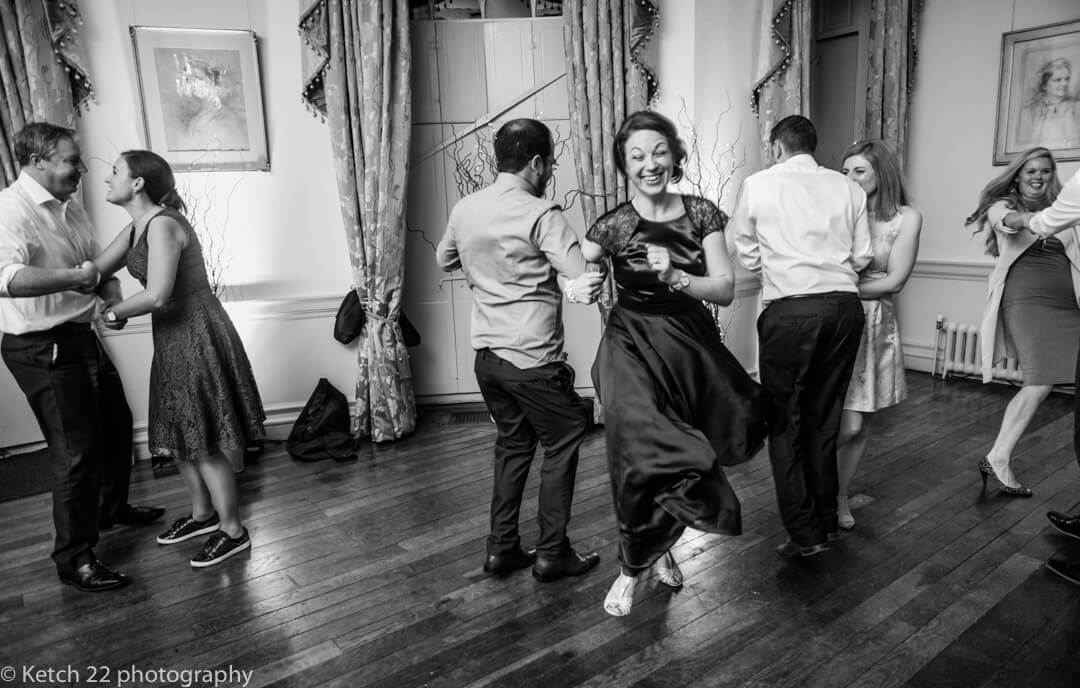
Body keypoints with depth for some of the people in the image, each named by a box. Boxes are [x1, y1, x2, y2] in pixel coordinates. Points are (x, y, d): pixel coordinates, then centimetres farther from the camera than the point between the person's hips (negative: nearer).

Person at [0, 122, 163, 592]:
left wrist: (113, 298, -1)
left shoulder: (70, 209, 10)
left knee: (116, 424, 22)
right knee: (76, 450, -5)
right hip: (41, 348, -9)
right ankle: (74, 559, 11)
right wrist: (74, 278, -32)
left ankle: (112, 507, 45)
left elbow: (97, 264, 17)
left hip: (82, 337, 9)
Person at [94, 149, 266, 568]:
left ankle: (233, 531, 15)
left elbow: (156, 295, -26)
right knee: (177, 436, 19)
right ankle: (202, 513, 37)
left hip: (197, 337, -10)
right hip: (174, 340, 10)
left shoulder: (163, 224, -19)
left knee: (205, 442, 0)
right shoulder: (136, 228, 11)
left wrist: (114, 313, -11)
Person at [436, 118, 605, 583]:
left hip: (487, 353, 7)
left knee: (512, 444, 20)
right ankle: (552, 553, 18)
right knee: (562, 443, 11)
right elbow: (583, 281, -21)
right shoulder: (541, 213, -15)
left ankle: (501, 548, 27)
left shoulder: (464, 209, 6)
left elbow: (444, 261, 24)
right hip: (532, 359, -7)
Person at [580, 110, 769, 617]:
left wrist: (675, 277, -19)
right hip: (634, 351, -3)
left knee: (679, 458, 10)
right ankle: (631, 569, 13)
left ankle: (659, 547, 40)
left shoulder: (702, 214, 1)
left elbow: (725, 290, -5)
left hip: (692, 348, 4)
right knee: (647, 456, -13)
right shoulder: (614, 226, -6)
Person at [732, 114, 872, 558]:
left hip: (789, 309, -4)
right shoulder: (849, 188, 10)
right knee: (825, 417, 15)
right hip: (845, 305, 4)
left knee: (784, 420, 6)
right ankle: (827, 520, 27)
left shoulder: (758, 185, 3)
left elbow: (748, 257, 7)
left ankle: (804, 533, 8)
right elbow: (862, 257, 9)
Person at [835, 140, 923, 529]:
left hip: (876, 323, 2)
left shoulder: (906, 218, 3)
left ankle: (841, 495, 27)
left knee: (863, 422, 9)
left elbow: (894, 281, -2)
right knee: (848, 423, -8)